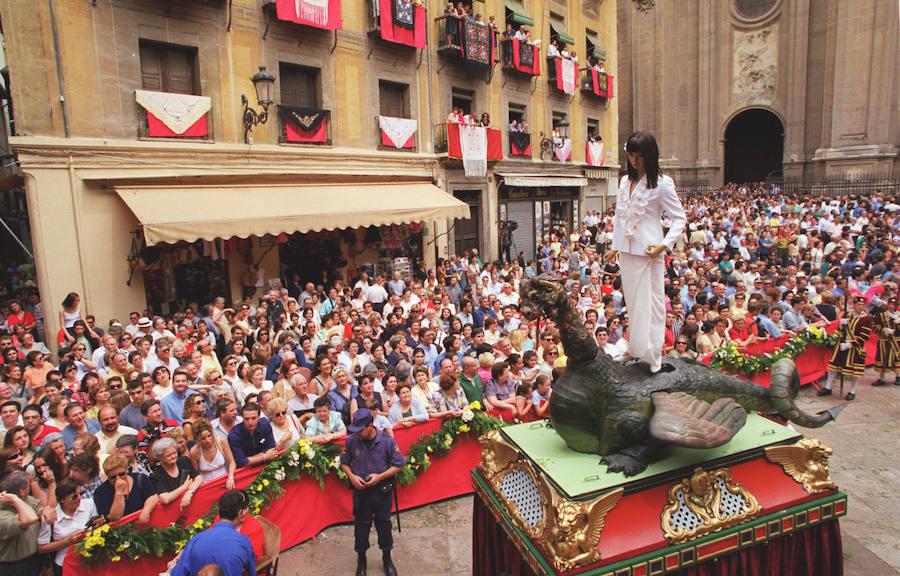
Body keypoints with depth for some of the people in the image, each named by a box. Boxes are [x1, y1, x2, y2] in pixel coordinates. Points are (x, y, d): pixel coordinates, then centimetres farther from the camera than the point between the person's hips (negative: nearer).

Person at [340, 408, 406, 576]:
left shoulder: (387, 441, -18)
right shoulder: (351, 441, -13)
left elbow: (398, 464, -9)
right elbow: (344, 463, 2)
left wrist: (380, 476, -19)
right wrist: (351, 476, -15)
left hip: (382, 490, -1)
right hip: (360, 491, 1)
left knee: (384, 524, 15)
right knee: (361, 525, 15)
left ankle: (387, 558, 37)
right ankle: (361, 559, 38)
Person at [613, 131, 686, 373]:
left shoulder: (662, 183, -7)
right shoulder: (625, 181, 12)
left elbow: (679, 219, -7)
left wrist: (665, 245, -19)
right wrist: (616, 245, 13)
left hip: (647, 253, -6)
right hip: (626, 251, 6)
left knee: (649, 303, -1)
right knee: (632, 301, 13)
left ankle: (651, 356, 6)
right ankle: (635, 349, 25)